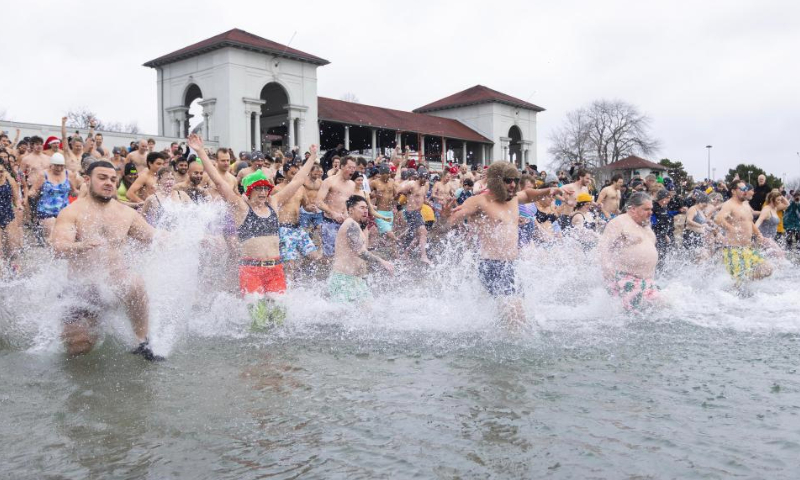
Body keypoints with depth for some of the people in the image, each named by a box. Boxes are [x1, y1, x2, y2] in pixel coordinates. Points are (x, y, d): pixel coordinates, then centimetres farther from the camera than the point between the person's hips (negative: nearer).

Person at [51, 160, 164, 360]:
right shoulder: (72, 213, -5)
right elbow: (59, 248, -20)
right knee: (78, 347, -6)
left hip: (118, 279, 1)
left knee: (134, 284, -36)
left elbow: (155, 238, 12)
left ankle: (144, 344, -22)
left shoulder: (126, 213, 6)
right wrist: (83, 245, -42)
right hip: (83, 285, -1)